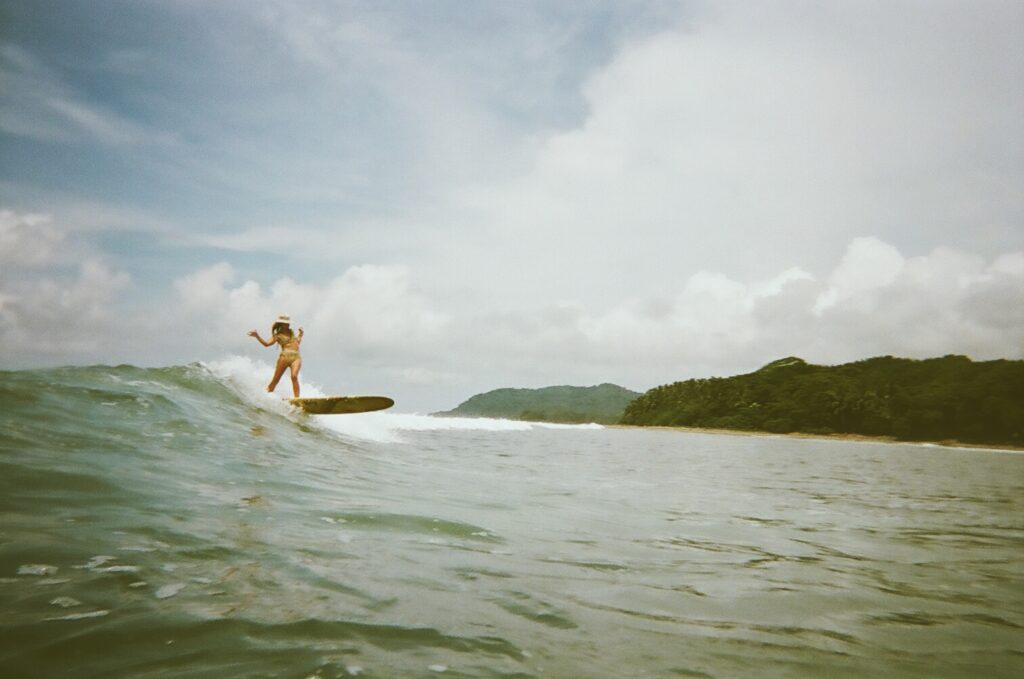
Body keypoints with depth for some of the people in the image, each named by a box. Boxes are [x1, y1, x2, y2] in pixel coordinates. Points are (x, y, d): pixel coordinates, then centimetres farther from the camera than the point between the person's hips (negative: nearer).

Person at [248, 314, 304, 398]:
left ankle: (297, 398, -24)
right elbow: (267, 343, -6)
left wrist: (300, 334, 35)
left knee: (294, 376, -20)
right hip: (285, 356, -2)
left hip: (296, 357, 2)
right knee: (276, 379, -2)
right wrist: (257, 336, -17)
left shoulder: (291, 332, 23)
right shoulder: (278, 335, 8)